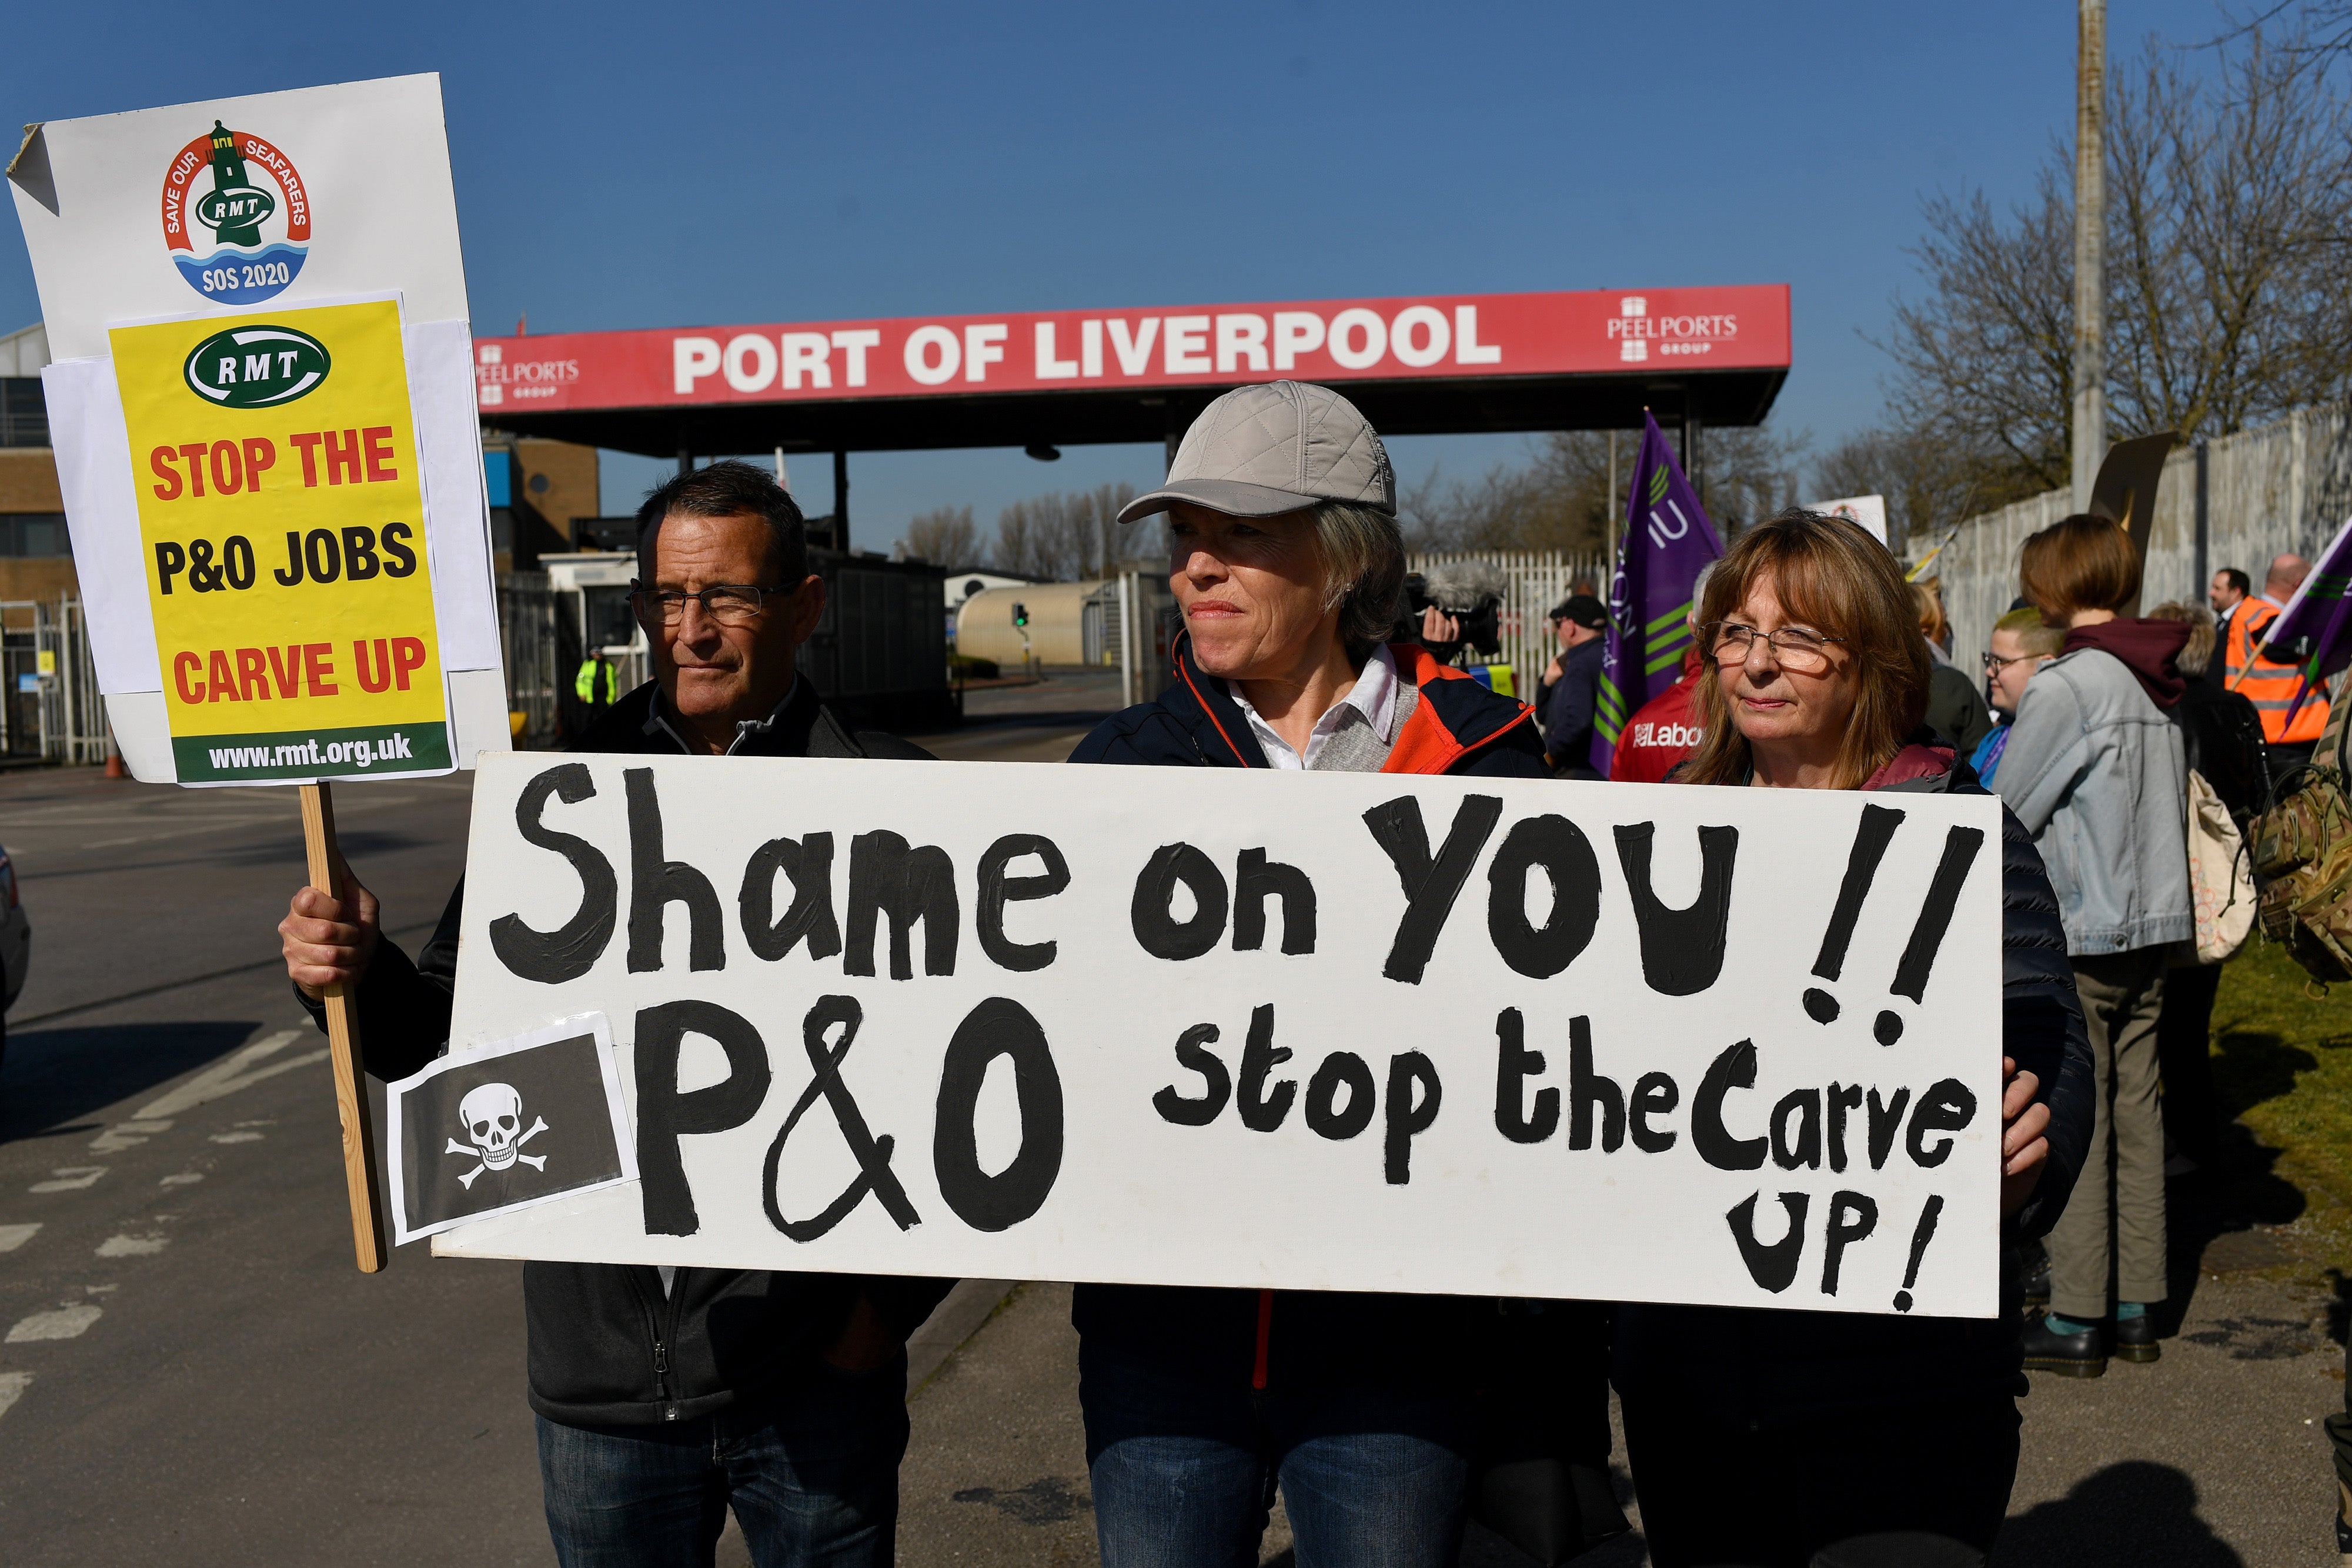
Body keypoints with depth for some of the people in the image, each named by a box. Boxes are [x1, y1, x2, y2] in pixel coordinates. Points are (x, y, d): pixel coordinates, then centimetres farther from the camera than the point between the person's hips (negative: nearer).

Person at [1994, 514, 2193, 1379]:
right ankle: (2138, 1307, 19)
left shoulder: (2065, 685, -15)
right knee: (2136, 1112, 12)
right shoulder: (2161, 682, 7)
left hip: (2075, 931, -7)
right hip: (2153, 921, 7)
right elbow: (2174, 803, 15)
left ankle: (2076, 1319, 5)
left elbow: (2006, 815, -11)